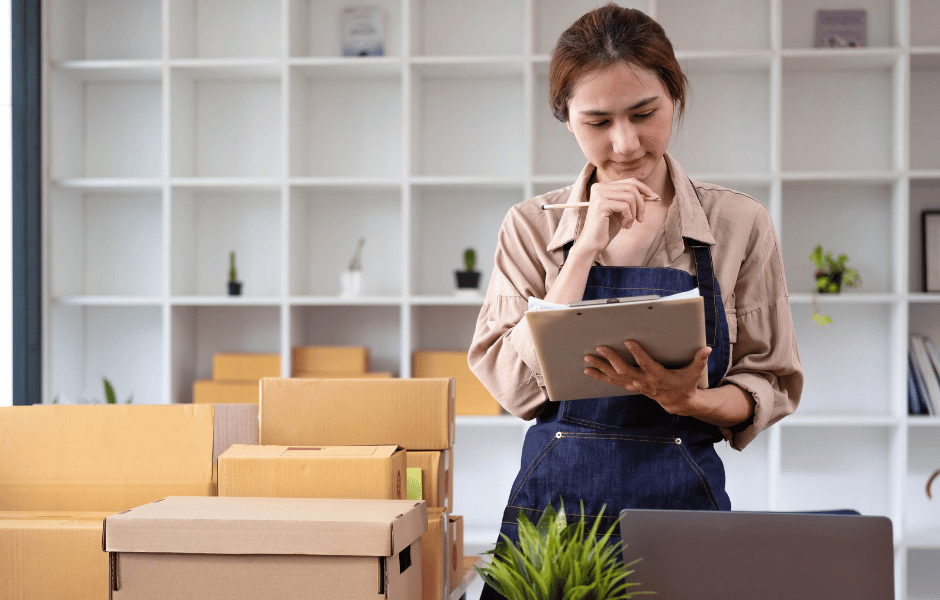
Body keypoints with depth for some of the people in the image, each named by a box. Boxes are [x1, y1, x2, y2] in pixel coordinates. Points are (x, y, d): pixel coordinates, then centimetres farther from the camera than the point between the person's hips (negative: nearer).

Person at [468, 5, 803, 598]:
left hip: (682, 503, 0)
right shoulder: (531, 227, 2)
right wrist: (587, 247, -12)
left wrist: (687, 399, -18)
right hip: (553, 500, 1)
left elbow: (771, 387, 2)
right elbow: (516, 387, -8)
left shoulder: (740, 224, 0)